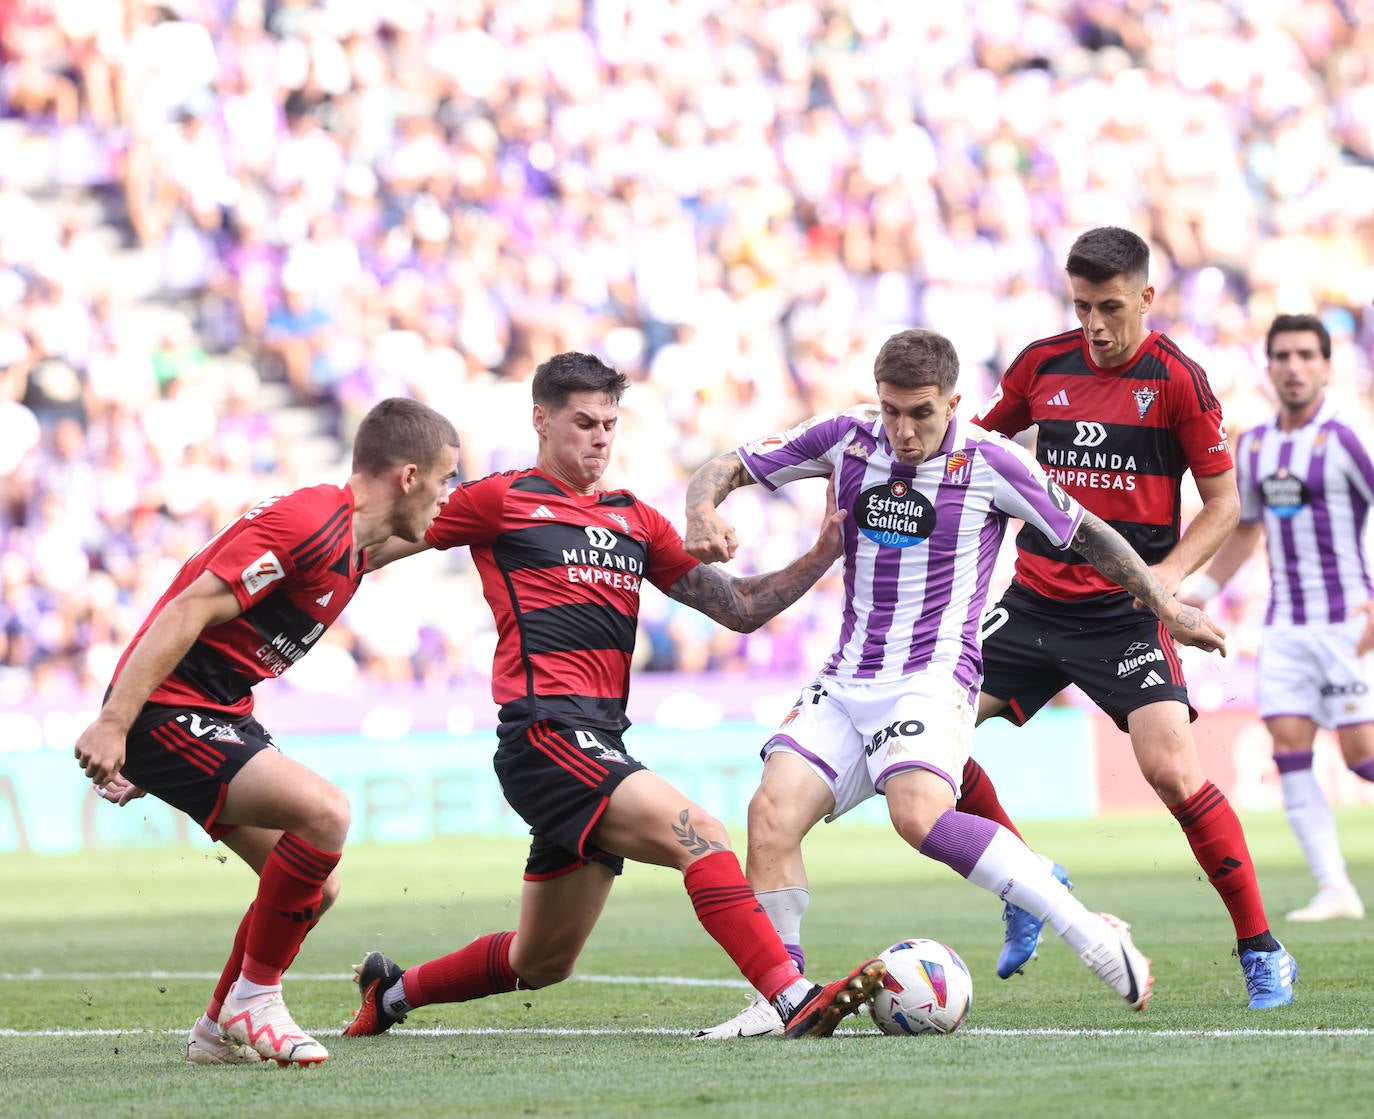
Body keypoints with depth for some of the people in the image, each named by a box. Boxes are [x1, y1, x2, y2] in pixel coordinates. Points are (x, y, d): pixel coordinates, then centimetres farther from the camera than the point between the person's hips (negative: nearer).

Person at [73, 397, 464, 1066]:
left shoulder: (351, 545, 13)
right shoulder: (308, 522, -19)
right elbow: (189, 611, -23)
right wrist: (113, 723, -28)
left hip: (222, 714, 10)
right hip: (167, 709, -10)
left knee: (315, 886, 8)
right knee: (324, 812, -24)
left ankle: (221, 1031, 22)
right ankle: (254, 998, -11)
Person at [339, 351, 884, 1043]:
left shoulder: (635, 521, 21)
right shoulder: (503, 500, 3)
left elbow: (739, 608, 19)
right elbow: (370, 545, 8)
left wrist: (821, 556, 7)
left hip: (601, 744, 8)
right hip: (545, 733, -8)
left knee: (542, 964, 15)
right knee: (696, 832, -26)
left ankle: (392, 990, 36)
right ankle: (795, 1001, -36)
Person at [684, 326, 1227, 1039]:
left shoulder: (989, 463, -7)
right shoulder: (847, 439, 3)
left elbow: (1085, 535, 4)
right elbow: (730, 467, 10)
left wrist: (1168, 609, 11)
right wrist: (703, 512, -13)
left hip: (933, 677, -5)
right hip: (846, 679, 5)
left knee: (920, 814, -32)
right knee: (772, 813, -15)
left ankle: (1096, 939, -30)